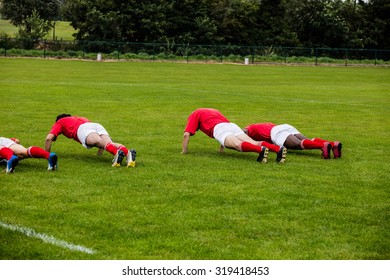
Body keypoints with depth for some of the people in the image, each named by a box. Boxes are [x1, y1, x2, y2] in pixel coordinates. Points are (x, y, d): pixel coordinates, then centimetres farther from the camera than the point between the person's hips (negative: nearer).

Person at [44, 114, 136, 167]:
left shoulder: (59, 122, 35)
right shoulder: (81, 118, 49)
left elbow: (48, 138, 17)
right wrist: (99, 153, 50)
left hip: (83, 129, -5)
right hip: (98, 125, 5)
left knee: (99, 141, -33)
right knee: (110, 144, -22)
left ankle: (117, 152, -64)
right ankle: (128, 152, -54)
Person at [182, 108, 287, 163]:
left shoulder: (194, 115, 25)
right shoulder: (214, 111, 45)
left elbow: (186, 134, 13)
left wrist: (184, 151, 24)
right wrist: (222, 148, 53)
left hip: (218, 128, -6)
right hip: (232, 125, 6)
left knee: (238, 144, -31)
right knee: (254, 143, -15)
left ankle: (261, 149, -58)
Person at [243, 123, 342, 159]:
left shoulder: (249, 128, 24)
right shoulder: (267, 124, 45)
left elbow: (244, 132, 3)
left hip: (276, 132, -6)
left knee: (299, 144, -28)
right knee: (309, 141, -13)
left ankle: (323, 145, -54)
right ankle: (333, 144, -38)